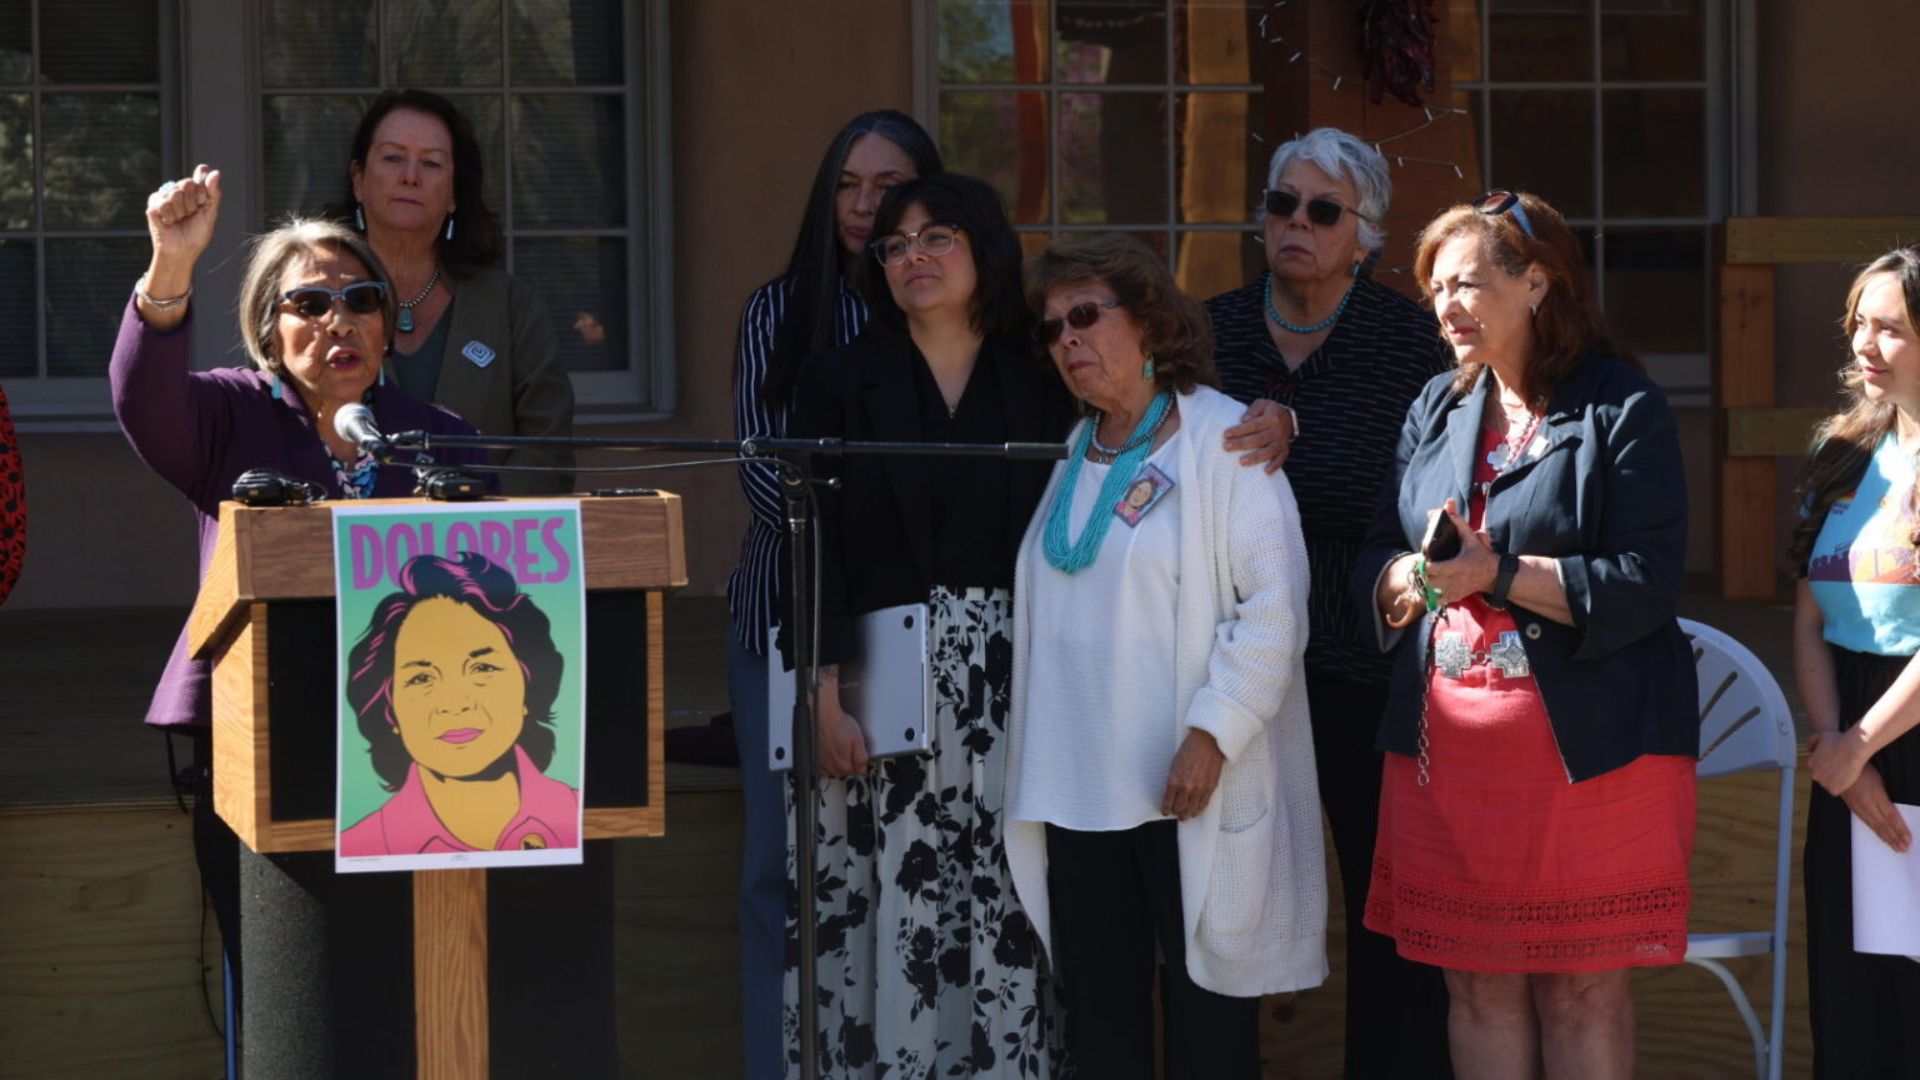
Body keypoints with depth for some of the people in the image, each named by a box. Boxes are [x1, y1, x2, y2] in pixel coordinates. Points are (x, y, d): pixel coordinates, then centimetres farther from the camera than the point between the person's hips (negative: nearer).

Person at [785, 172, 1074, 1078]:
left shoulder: (1041, 384, 8)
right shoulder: (841, 382, 6)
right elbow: (817, 545, 0)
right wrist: (826, 695, -9)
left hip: (1011, 691, 1)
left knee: (1005, 909, -1)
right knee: (892, 909, -4)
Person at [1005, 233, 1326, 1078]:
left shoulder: (1221, 440, -6)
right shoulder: (1072, 455, 15)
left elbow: (1273, 602, -12)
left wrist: (1212, 732, -19)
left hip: (1189, 785, -6)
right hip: (1077, 787, 6)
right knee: (1097, 1012, 9)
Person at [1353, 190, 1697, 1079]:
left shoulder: (1622, 409, -4)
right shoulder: (1436, 410, 15)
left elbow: (1645, 584, -14)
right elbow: (1371, 568, 12)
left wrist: (1495, 572, -17)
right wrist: (1416, 577, -12)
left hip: (1588, 742, -5)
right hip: (1447, 741, 5)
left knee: (1583, 988, 0)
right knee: (1476, 982, 8)